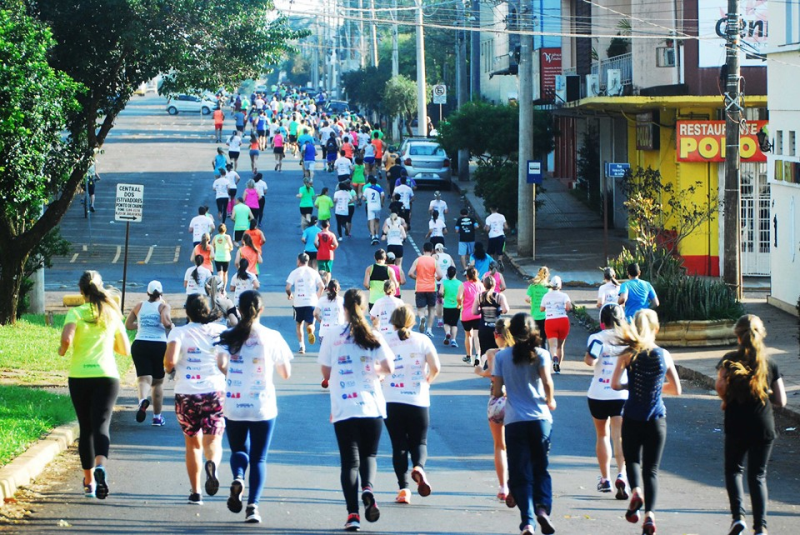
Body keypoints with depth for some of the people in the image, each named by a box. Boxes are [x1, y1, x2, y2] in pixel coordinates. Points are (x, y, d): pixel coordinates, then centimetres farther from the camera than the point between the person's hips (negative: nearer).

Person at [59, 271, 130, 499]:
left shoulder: (76, 313, -2)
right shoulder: (112, 314, 7)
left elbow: (66, 338, -20)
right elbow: (125, 350, 13)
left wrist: (62, 350, 2)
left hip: (79, 376, 0)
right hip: (106, 376, 0)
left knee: (85, 428, 11)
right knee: (101, 424, -9)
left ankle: (89, 481, 16)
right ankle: (100, 465, -38)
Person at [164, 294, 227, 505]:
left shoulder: (179, 332, -3)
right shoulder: (220, 331, 3)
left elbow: (170, 360, -17)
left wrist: (169, 368, 5)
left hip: (186, 395, 0)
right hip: (214, 392, 0)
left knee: (193, 444, 14)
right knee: (213, 441, 3)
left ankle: (195, 492, 12)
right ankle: (212, 463, -33)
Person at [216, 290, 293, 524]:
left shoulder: (228, 337, -2)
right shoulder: (272, 337, -3)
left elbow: (221, 365, -15)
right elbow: (286, 373, 1)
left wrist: (233, 373, 6)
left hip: (234, 406, 1)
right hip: (263, 406, -1)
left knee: (238, 450, 19)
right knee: (258, 458, 7)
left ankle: (238, 478, -12)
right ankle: (253, 505, -7)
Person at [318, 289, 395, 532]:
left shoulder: (332, 338, -2)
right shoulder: (374, 337, 0)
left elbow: (325, 371, 4)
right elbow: (389, 368, -2)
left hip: (343, 409, -1)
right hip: (372, 407, 1)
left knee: (349, 460, 3)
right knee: (369, 455, 16)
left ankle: (353, 514, -8)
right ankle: (367, 488, -15)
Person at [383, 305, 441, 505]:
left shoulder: (385, 341, 0)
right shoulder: (422, 340, 1)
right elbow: (435, 367, -4)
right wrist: (428, 380, 16)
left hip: (392, 400, 0)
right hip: (418, 400, 0)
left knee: (399, 445, 6)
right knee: (419, 442, 12)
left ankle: (403, 489, -2)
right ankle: (419, 467, -20)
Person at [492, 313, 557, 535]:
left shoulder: (501, 356, 2)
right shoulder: (540, 354, 0)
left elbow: (496, 390, 0)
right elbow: (547, 382, -11)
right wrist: (550, 401, 8)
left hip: (514, 421, 0)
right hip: (540, 418, 0)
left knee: (521, 474, 4)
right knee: (541, 469, 14)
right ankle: (543, 507, -10)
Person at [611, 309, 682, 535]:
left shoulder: (628, 354, -7)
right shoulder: (664, 355, -2)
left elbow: (615, 384, -11)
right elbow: (676, 389, 3)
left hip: (632, 417, -1)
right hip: (657, 418, 1)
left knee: (632, 459, 20)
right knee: (652, 468, 7)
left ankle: (636, 490, -11)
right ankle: (649, 513, -11)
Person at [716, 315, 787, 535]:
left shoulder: (730, 360, -3)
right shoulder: (770, 364, 2)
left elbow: (720, 386, -18)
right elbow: (781, 401, 2)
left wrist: (728, 400, 3)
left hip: (736, 425, -1)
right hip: (763, 426, 1)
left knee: (734, 469, 19)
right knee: (758, 475, 9)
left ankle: (738, 515, 0)